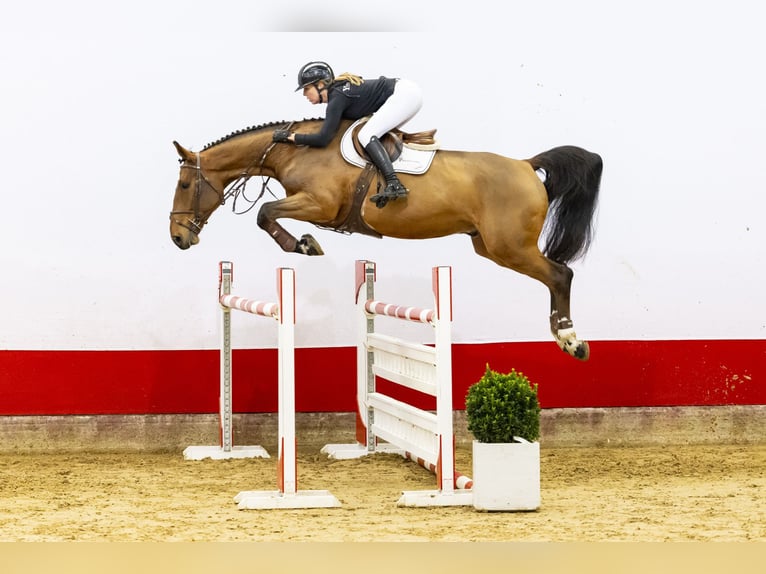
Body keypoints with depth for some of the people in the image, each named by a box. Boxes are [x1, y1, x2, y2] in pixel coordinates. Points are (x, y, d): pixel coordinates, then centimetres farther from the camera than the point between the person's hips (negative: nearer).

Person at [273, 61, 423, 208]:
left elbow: (323, 139, -18)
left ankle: (394, 185, -31)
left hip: (404, 95, -10)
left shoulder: (337, 98, -16)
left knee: (366, 135, -18)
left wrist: (292, 136, -8)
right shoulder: (339, 89, 12)